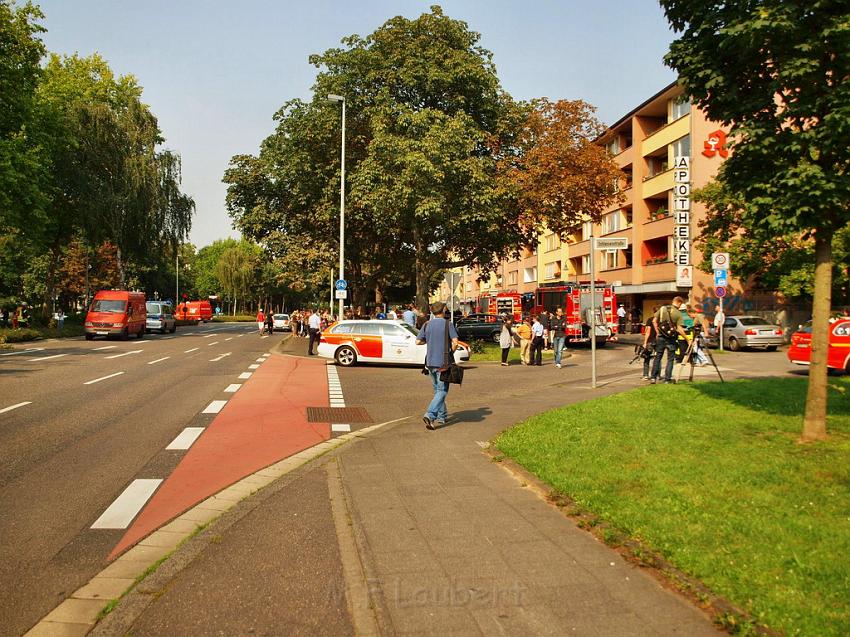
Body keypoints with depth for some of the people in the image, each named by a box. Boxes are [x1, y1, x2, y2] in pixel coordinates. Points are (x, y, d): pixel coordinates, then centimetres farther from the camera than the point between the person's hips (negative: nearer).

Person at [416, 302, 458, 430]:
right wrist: (451, 353, 4)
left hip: (430, 362, 5)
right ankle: (429, 415, -19)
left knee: (437, 390, 17)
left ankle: (442, 417, 23)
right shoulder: (448, 324, -7)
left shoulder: (427, 325, 4)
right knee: (442, 391, -3)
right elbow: (455, 343, -13)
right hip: (443, 362, -5)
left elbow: (418, 341, 3)